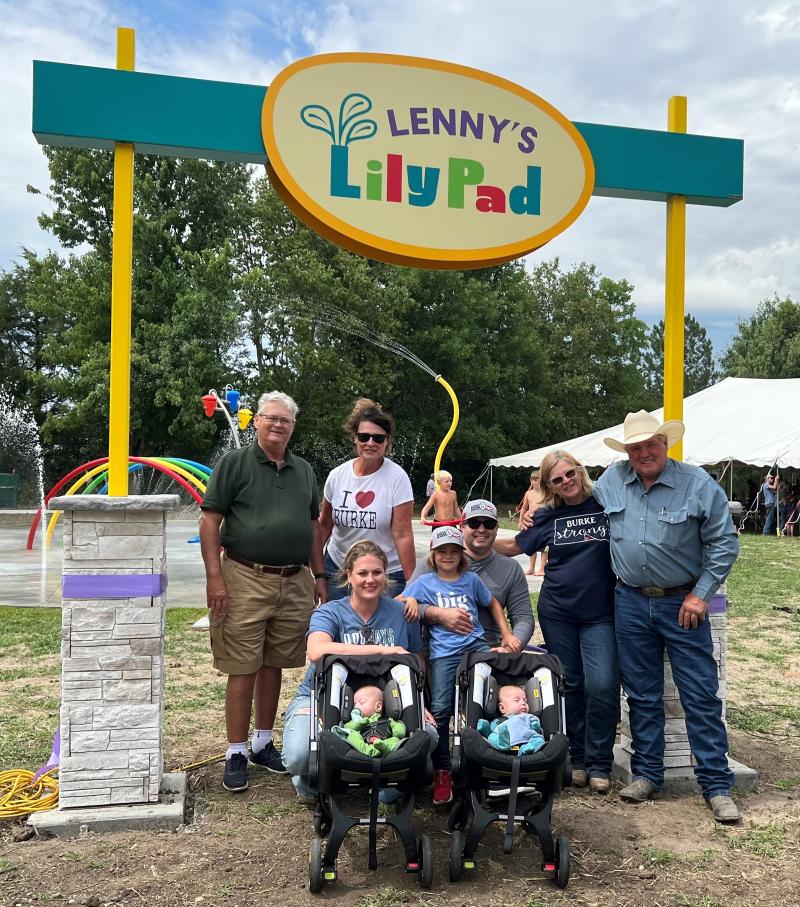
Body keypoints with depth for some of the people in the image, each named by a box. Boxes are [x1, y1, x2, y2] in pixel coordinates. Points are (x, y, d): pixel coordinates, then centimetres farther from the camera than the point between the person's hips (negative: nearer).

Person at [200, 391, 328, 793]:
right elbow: (209, 519, -6)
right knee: (242, 670, 0)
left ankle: (263, 743, 27)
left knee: (274, 666, 14)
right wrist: (215, 577, -13)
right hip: (246, 579, -5)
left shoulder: (303, 470, 15)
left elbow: (313, 525, 20)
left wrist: (319, 575, 15)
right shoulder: (234, 462, -2)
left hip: (295, 582, 5)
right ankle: (236, 753, 12)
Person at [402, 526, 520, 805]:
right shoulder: (424, 582, 8)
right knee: (440, 709, -11)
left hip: (476, 644, 2)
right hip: (444, 653, -1)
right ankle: (442, 772, 3)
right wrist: (411, 602, -15)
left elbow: (492, 603, 25)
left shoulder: (471, 579, 13)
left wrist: (507, 635, 19)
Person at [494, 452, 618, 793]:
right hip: (557, 613, 2)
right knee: (569, 685, 9)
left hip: (600, 614, -2)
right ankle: (575, 759, 24)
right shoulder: (548, 516, 4)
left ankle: (598, 764, 7)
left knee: (602, 685, -10)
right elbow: (514, 546, 12)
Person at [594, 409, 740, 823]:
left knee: (701, 696, 1)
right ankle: (646, 773, 25)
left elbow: (724, 543, -6)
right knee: (642, 695, 12)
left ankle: (716, 784, 12)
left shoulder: (698, 484, -9)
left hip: (682, 603, -3)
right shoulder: (611, 481, 1)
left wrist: (700, 594, -9)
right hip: (631, 603, 3)